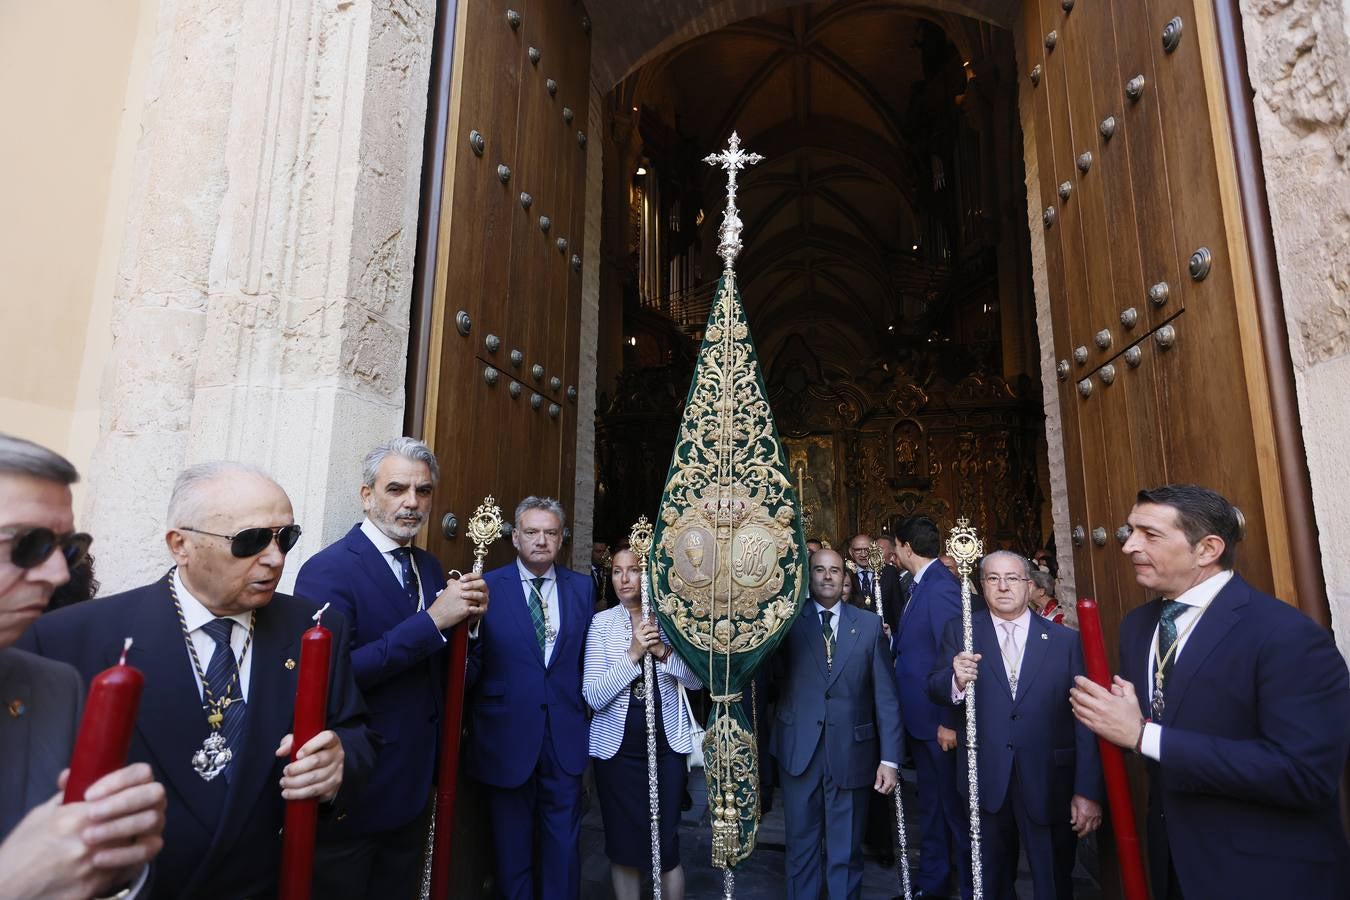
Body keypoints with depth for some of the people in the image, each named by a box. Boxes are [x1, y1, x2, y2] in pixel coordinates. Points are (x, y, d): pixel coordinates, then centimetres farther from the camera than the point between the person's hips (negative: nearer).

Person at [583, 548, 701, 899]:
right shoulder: (601, 623, -4)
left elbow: (696, 680, -2)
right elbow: (593, 696, -10)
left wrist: (662, 650, -18)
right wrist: (632, 654, -20)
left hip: (667, 743, 1)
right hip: (617, 746, 0)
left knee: (667, 843, 4)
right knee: (622, 843, 9)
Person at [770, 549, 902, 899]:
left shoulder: (869, 624, 2)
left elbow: (885, 695, -1)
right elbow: (773, 676, -11)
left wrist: (889, 757, -5)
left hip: (851, 752, 0)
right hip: (799, 750, 0)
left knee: (846, 851, 15)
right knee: (801, 845, 15)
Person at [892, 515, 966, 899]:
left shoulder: (941, 586, -21)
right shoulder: (921, 584, 8)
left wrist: (949, 721, -22)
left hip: (937, 718, -9)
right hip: (918, 715, 9)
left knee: (952, 803, 8)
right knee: (930, 802, 20)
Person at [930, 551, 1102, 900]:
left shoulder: (1066, 640, -2)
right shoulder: (960, 631, -1)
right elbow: (934, 689, -8)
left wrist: (1088, 791, -7)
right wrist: (956, 679, -30)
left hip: (1050, 783, 0)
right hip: (985, 781, 1)